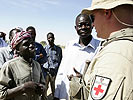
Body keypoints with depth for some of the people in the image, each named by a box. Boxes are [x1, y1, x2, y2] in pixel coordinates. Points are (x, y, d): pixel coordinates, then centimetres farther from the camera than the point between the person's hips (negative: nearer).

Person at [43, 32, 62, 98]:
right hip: (46, 71, -1)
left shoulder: (58, 49, 9)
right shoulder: (44, 48, 5)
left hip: (55, 72, 1)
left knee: (54, 89, 3)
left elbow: (60, 60, 14)